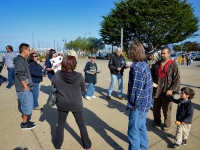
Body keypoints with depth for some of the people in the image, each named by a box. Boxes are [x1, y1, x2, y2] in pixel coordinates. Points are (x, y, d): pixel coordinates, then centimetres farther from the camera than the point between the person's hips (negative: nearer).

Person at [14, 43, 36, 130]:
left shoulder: (23, 60, 13)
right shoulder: (19, 60, -18)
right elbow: (20, 75, -23)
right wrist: (25, 87, -18)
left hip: (26, 88, 10)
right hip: (23, 89, -10)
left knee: (28, 105, 18)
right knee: (27, 106, 1)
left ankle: (25, 121, 31)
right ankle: (24, 124, 16)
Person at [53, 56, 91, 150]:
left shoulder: (57, 75, -15)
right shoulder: (79, 76, -20)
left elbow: (53, 87, 2)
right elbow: (83, 89, -4)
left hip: (62, 104, 1)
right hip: (76, 104, -1)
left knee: (61, 124, 21)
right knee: (81, 124, 16)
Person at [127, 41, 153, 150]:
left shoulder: (136, 67, -23)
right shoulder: (144, 64, 6)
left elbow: (136, 89, -24)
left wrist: (132, 104, -11)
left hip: (138, 105, -10)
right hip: (145, 103, 10)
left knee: (133, 131, 6)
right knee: (141, 126, 26)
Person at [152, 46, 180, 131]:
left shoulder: (173, 65, -8)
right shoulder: (157, 64, 7)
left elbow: (177, 79, -10)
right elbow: (153, 75, 15)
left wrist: (172, 90, -18)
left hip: (166, 92, -4)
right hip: (157, 91, 5)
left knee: (166, 110, 8)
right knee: (155, 108, 16)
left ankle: (167, 125, 31)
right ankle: (157, 121, 39)